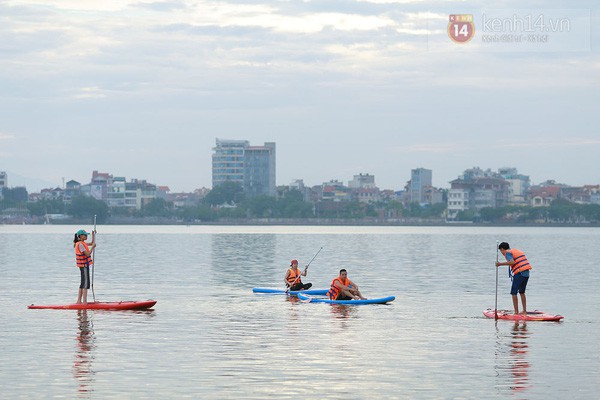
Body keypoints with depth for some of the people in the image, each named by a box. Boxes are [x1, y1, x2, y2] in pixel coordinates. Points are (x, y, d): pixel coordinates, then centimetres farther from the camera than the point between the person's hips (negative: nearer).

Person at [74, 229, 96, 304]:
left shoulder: (83, 243, 13)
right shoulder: (80, 244, -17)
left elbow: (92, 243, 23)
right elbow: (88, 254, -22)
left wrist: (93, 235, 15)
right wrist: (92, 247, -11)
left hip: (84, 265, 10)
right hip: (84, 265, -10)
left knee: (83, 283, 14)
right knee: (86, 283, -12)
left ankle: (79, 301, 18)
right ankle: (84, 301, -15)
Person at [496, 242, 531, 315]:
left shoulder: (508, 253, -3)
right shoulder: (516, 251, 23)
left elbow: (512, 262, -21)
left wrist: (500, 264, -17)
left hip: (519, 274, -8)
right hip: (526, 273, 8)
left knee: (514, 293, 0)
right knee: (522, 292, 19)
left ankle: (516, 312, -3)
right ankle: (524, 311, 19)